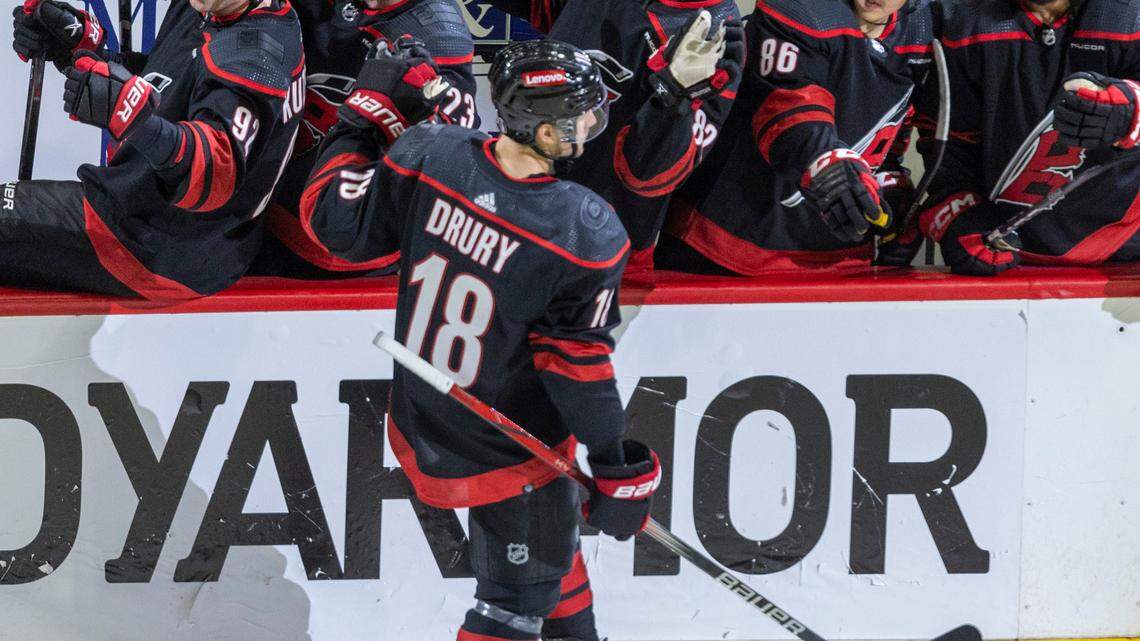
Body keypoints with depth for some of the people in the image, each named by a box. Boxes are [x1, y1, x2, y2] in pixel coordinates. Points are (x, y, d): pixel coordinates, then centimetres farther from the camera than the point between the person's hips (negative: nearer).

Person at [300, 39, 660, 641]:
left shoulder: (427, 156, -20)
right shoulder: (587, 234, -28)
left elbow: (333, 219, -9)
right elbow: (578, 364, -20)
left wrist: (368, 113, 2)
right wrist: (618, 470, -7)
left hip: (421, 426, 6)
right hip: (508, 451, -6)